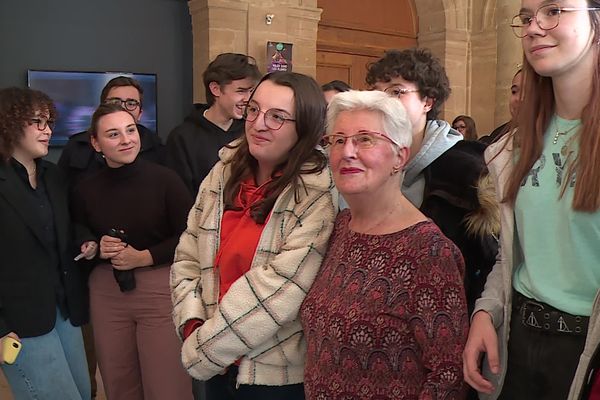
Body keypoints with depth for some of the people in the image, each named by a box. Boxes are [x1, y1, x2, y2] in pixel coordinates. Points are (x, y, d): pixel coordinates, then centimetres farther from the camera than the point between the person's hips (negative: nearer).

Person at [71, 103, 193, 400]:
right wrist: (97, 248, -6)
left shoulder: (164, 178, -8)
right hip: (105, 289, 4)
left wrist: (143, 257, -12)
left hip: (160, 286, -3)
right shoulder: (85, 189, 2)